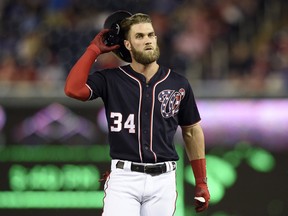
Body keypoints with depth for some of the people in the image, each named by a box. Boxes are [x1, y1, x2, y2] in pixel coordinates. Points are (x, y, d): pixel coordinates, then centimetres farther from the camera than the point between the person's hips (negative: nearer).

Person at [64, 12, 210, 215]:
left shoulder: (178, 84, 6)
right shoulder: (111, 79, 2)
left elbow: (192, 131, 14)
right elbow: (74, 89, -14)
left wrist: (201, 182, 11)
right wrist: (94, 49, -5)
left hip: (162, 181, 2)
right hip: (123, 178, -2)